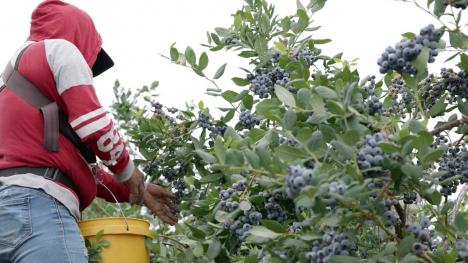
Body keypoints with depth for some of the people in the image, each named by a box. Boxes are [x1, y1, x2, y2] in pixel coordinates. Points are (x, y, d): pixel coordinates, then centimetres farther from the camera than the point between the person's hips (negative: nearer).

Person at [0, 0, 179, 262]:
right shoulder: (60, 48, 7)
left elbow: (72, 162, 30)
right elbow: (93, 123, -8)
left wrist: (136, 192, 30)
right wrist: (126, 169, 10)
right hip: (38, 203, -9)